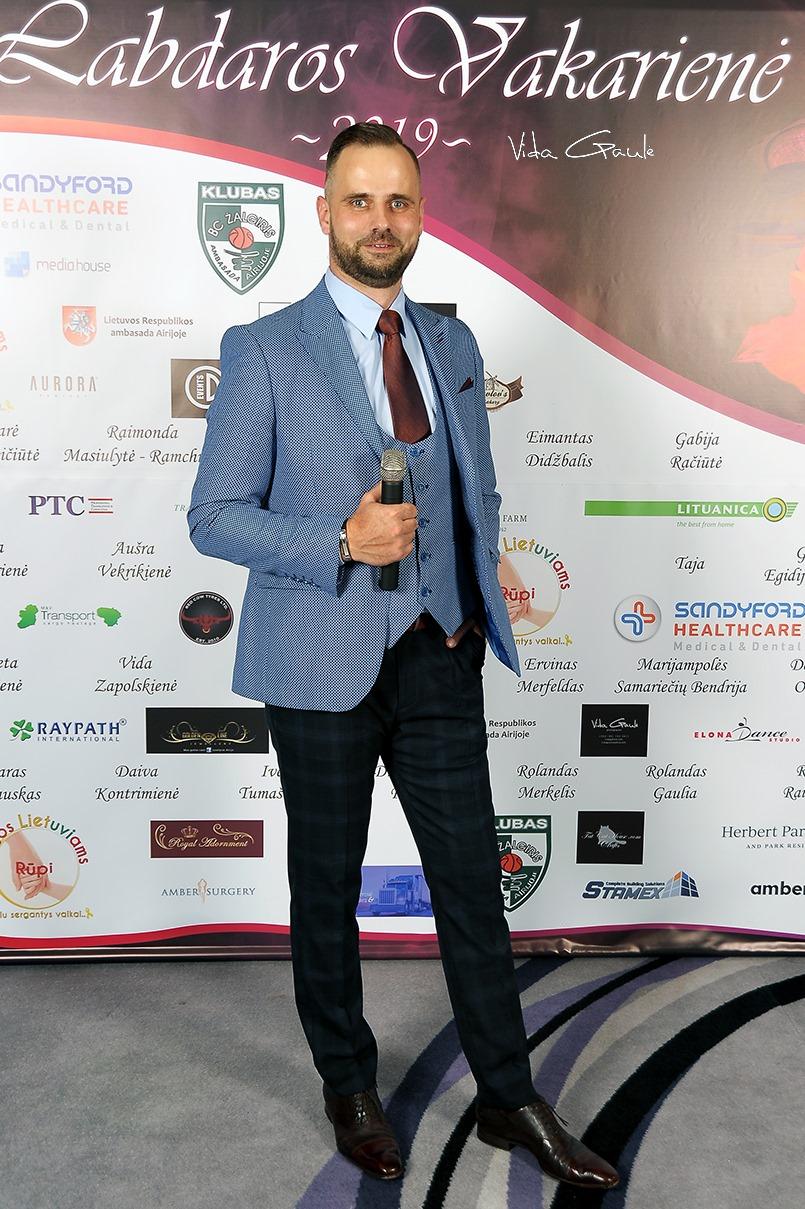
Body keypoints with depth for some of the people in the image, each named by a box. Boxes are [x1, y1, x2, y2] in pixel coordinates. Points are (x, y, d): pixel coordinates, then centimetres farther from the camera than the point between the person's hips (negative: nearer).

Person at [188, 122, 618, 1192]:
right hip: (323, 663, -3)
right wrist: (342, 541, -20)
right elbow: (214, 517, -6)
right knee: (327, 889, 12)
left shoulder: (453, 345, 10)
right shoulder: (265, 350, -5)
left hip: (438, 659, 4)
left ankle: (509, 1099, 30)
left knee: (473, 881, 11)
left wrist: (474, 604, 2)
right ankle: (349, 1089, 36)